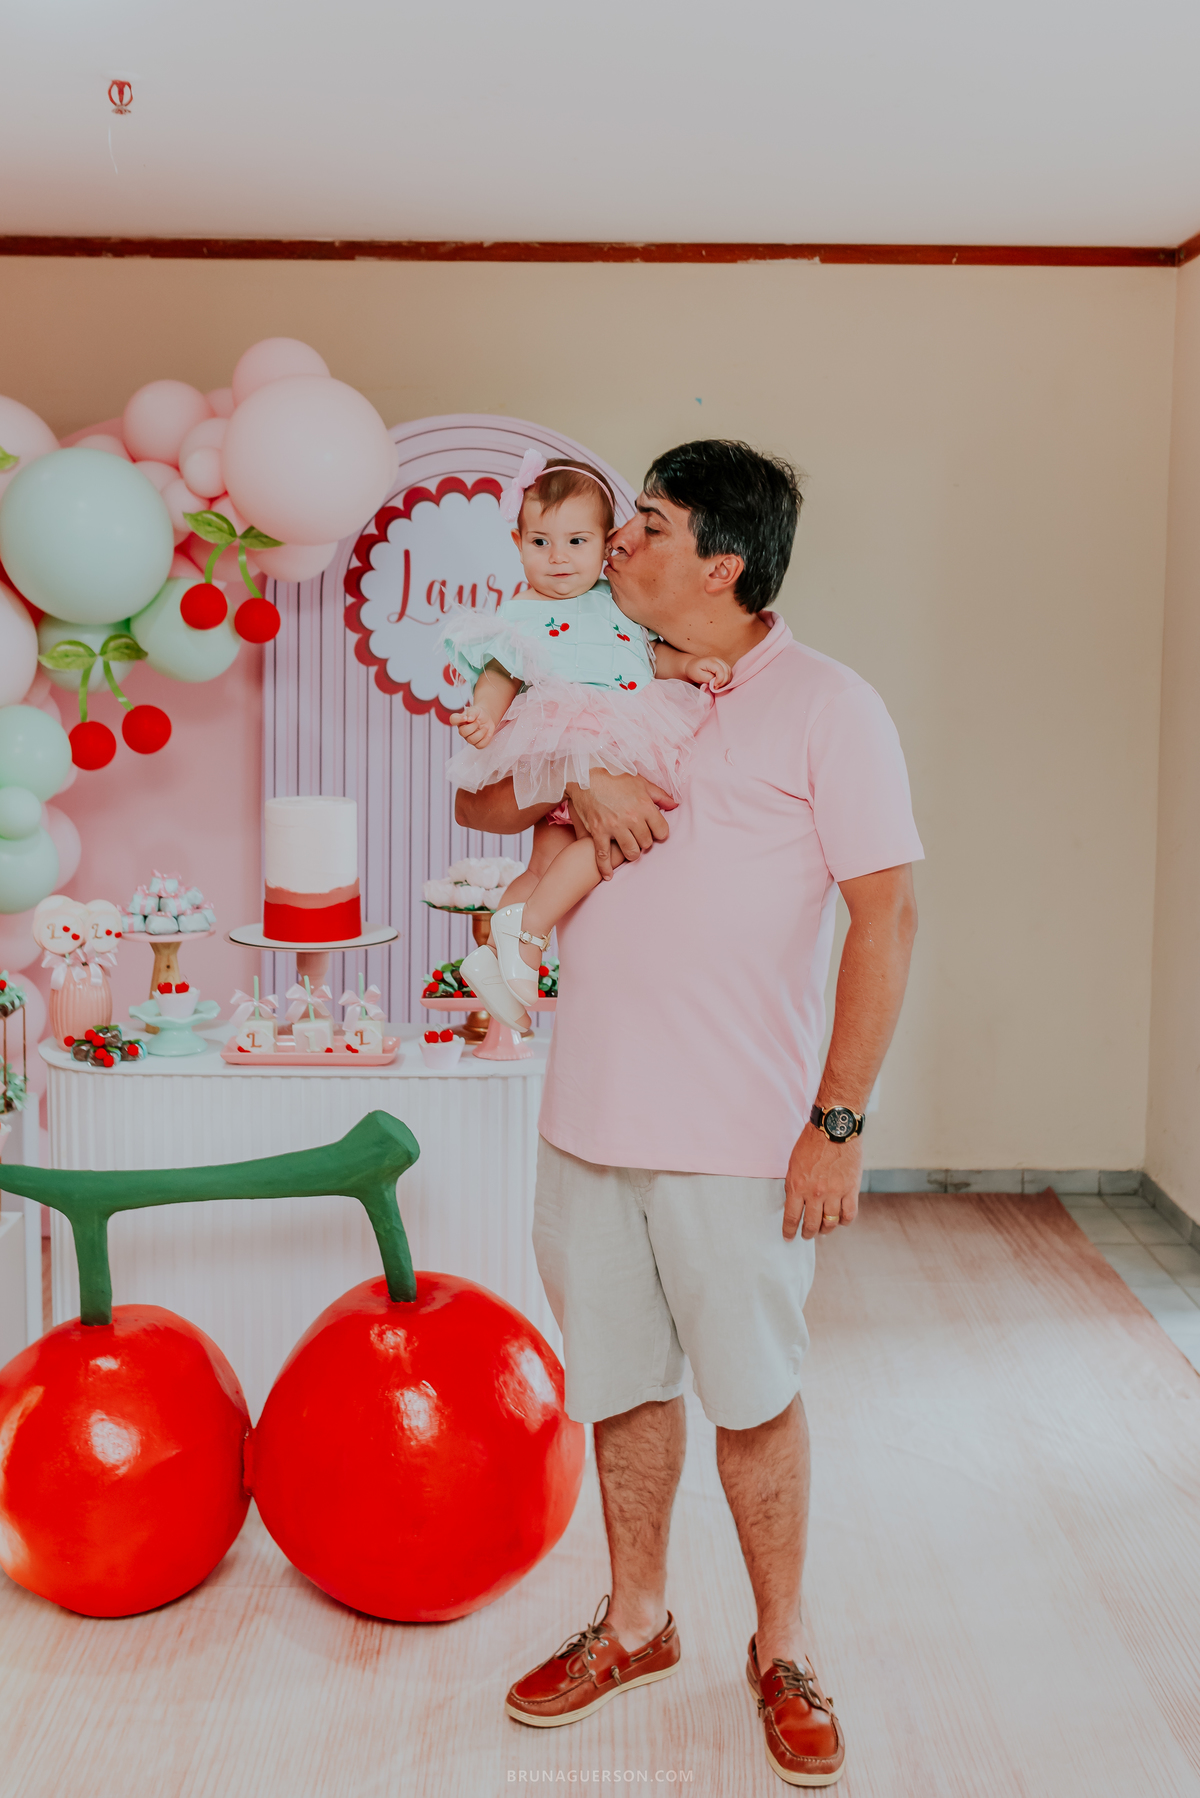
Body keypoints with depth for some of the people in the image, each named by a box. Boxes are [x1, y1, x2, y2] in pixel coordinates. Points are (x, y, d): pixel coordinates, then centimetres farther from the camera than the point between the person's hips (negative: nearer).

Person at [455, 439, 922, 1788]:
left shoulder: (825, 707, -7)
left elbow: (886, 916, -10)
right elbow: (478, 801, 13)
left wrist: (838, 1123, -14)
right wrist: (575, 789, -10)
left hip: (737, 1137, -5)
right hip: (588, 1118, 5)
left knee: (754, 1396, 8)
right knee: (622, 1381, 16)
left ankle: (782, 1649, 29)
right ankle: (636, 1621, 36)